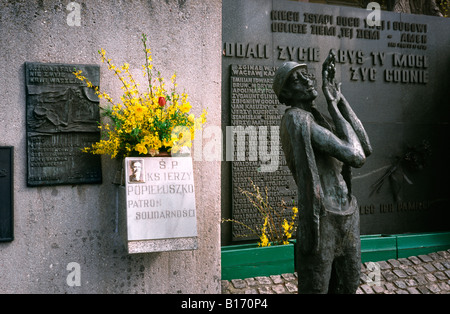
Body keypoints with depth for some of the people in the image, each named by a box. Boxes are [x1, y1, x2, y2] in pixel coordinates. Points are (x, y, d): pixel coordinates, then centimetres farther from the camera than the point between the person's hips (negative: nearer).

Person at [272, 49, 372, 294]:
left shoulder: (318, 118, 14)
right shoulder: (296, 118, -15)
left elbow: (365, 149, 0)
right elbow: (355, 157, -22)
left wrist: (337, 93, 1)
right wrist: (333, 104, -10)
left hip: (348, 217, 9)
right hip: (321, 221, -9)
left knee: (347, 287, 19)